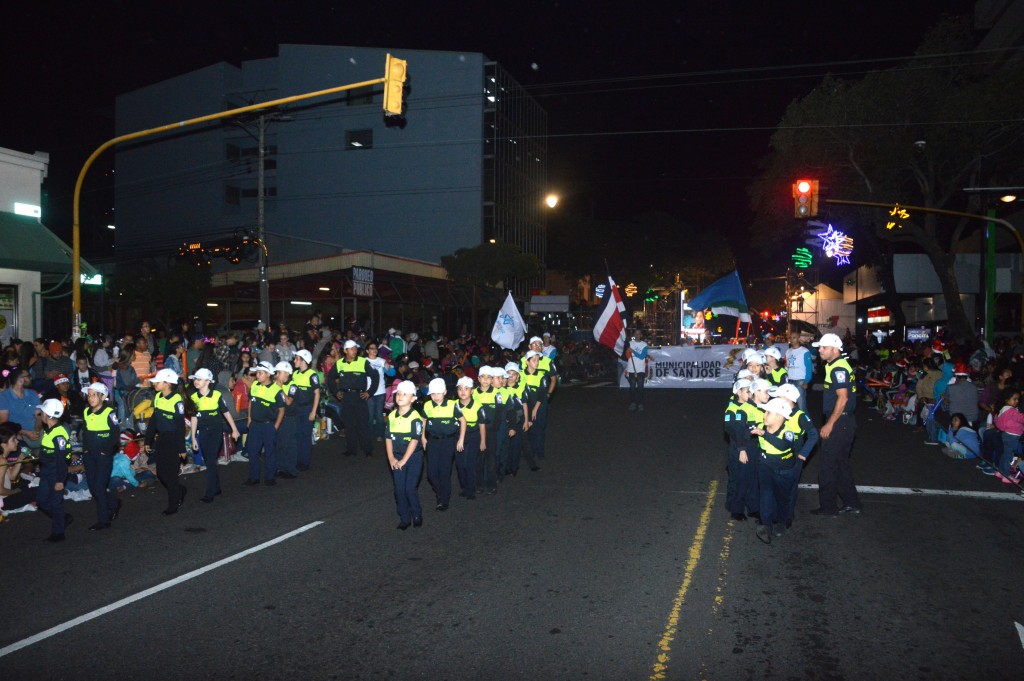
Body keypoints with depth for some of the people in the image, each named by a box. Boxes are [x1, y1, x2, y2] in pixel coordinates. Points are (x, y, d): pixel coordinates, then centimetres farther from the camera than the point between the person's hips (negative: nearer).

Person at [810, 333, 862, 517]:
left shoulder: (838, 368, -18)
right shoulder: (836, 366, 13)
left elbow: (843, 398, -24)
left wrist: (829, 424, -21)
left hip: (839, 423, -10)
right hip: (843, 423, 10)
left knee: (828, 466, -2)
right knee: (841, 463, 18)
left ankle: (828, 507, 7)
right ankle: (852, 503, 27)